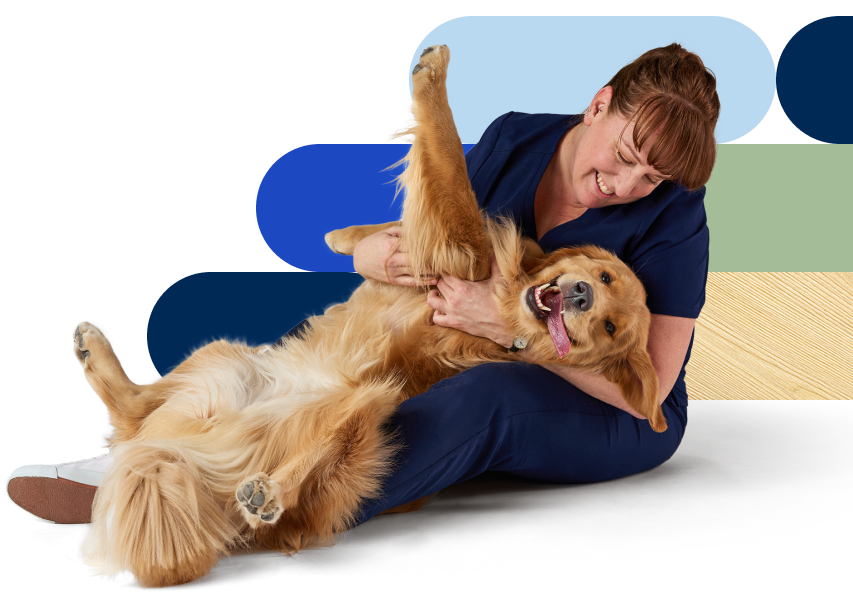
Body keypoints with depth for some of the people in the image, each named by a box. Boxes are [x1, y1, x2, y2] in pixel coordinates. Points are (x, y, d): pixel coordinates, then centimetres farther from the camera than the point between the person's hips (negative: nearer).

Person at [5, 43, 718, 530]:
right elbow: (424, 239, -1)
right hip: (473, 359, 6)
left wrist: (508, 323, -33)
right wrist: (378, 253, -27)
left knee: (484, 398, -39)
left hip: (614, 420, -5)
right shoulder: (513, 140, -5)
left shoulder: (672, 216, -18)